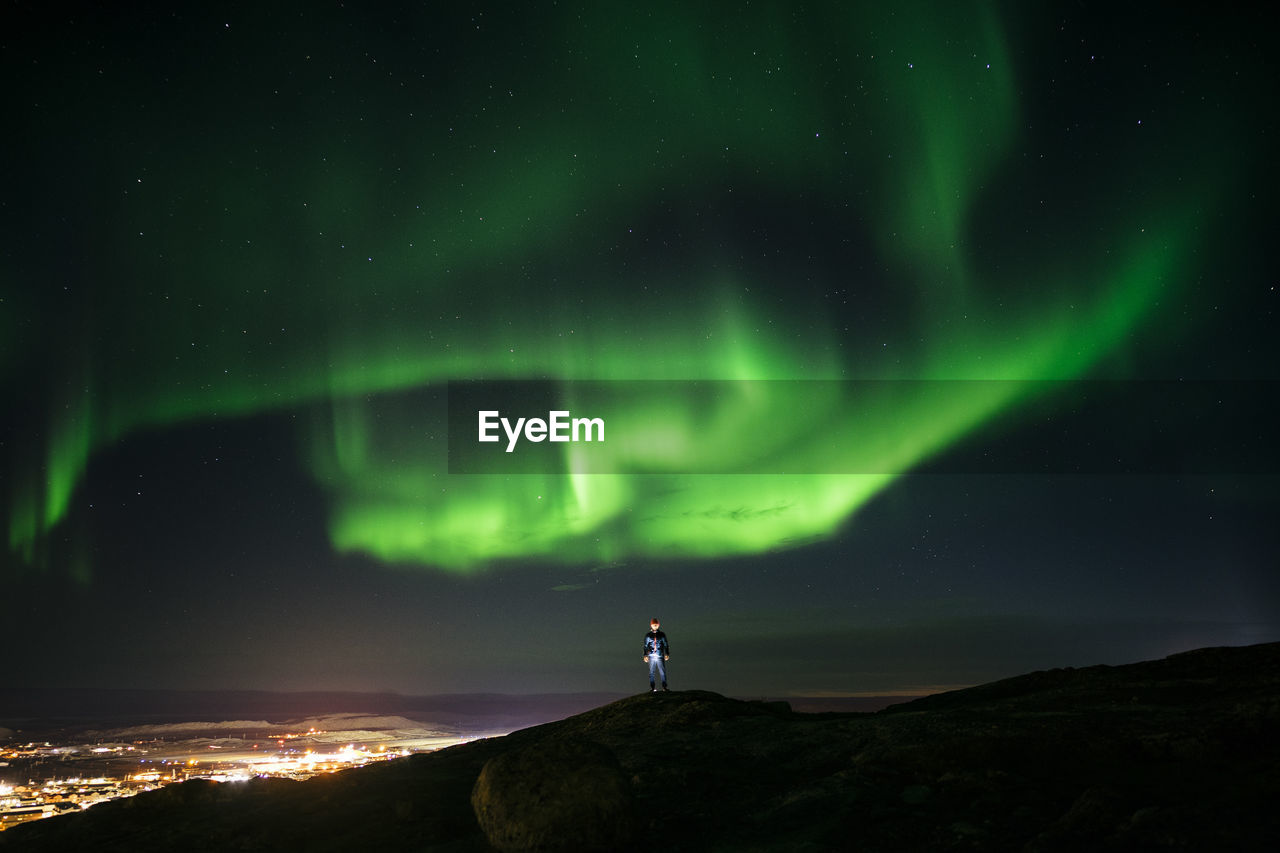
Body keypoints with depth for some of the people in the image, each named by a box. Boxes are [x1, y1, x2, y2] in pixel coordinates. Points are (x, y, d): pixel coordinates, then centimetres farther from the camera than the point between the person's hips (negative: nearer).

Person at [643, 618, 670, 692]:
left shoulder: (662, 635, 9)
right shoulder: (648, 635, 9)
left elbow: (666, 645, 11)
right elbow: (645, 646, 10)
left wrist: (667, 654, 1)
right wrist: (645, 655, 1)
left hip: (660, 657, 0)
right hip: (651, 657, 0)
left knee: (662, 672, -4)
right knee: (651, 673, -1)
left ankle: (664, 687, -1)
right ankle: (652, 688, 4)